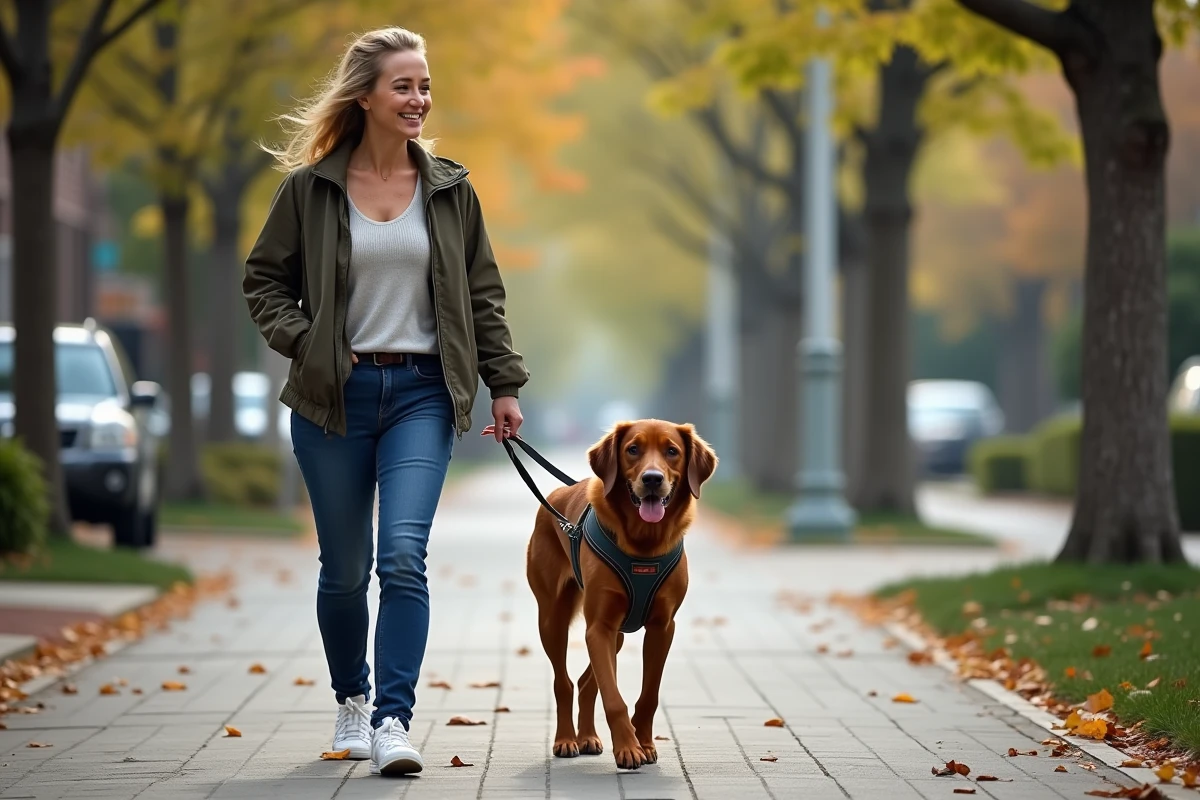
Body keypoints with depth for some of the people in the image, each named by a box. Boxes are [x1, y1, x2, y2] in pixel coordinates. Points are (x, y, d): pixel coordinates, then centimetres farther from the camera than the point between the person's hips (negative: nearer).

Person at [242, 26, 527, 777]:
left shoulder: (450, 189, 6)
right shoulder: (311, 188, 0)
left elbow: (483, 296, 11)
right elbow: (264, 279, 8)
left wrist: (505, 385, 7)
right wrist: (304, 343, -7)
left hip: (422, 392, 0)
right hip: (335, 397, 0)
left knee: (404, 555, -16)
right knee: (345, 568, 8)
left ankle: (393, 720, -15)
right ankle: (353, 700, 30)